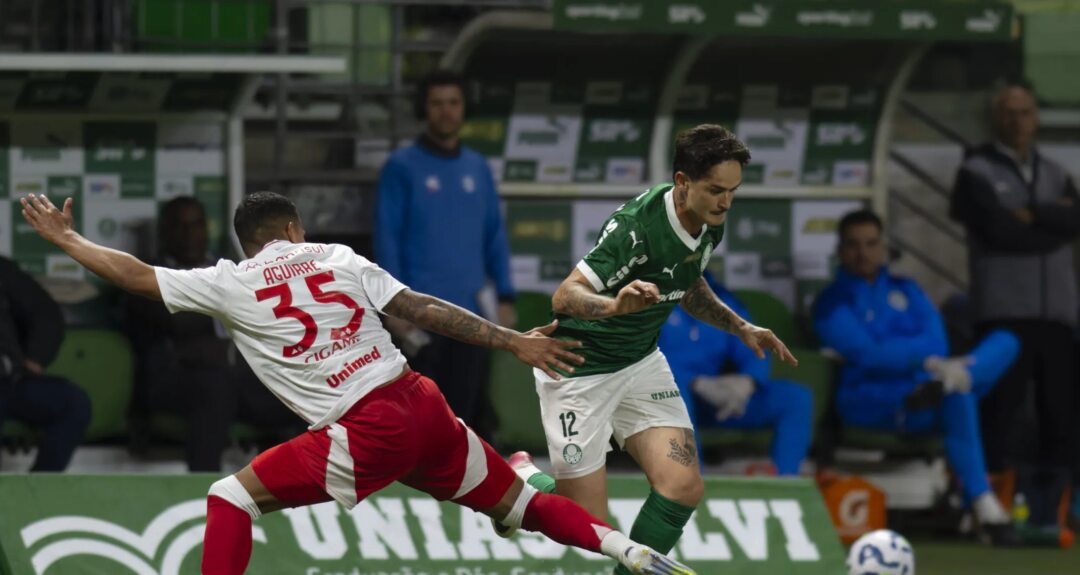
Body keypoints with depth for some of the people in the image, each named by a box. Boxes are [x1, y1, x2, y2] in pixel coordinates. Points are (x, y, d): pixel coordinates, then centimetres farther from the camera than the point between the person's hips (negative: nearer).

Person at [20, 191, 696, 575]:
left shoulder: (229, 284, 6)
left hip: (367, 434, -4)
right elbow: (425, 310, 7)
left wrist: (66, 238, 26)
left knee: (232, 498, 5)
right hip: (426, 407, 4)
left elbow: (135, 275, 12)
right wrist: (514, 342, 7)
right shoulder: (340, 259, 14)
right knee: (519, 502, 19)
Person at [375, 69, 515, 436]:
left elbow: (495, 237, 15)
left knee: (464, 406, 4)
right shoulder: (402, 167, 0)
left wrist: (505, 298, 7)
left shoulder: (477, 169, 14)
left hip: (469, 313, 4)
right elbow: (387, 238, -4)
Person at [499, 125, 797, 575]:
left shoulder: (709, 225, -4)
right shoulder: (637, 226, -30)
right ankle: (523, 479, 25)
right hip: (580, 369, -7)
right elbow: (565, 297, -36)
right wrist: (613, 304, -55)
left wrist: (740, 328, 8)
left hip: (641, 362, 7)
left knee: (683, 487, -12)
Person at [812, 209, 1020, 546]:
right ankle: (984, 508, -49)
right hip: (868, 403, -6)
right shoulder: (832, 303, 10)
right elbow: (867, 355, -8)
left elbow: (937, 343, 7)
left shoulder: (906, 291, 26)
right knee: (958, 396, -38)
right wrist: (923, 356, -18)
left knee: (1005, 342, -19)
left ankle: (941, 385, -50)